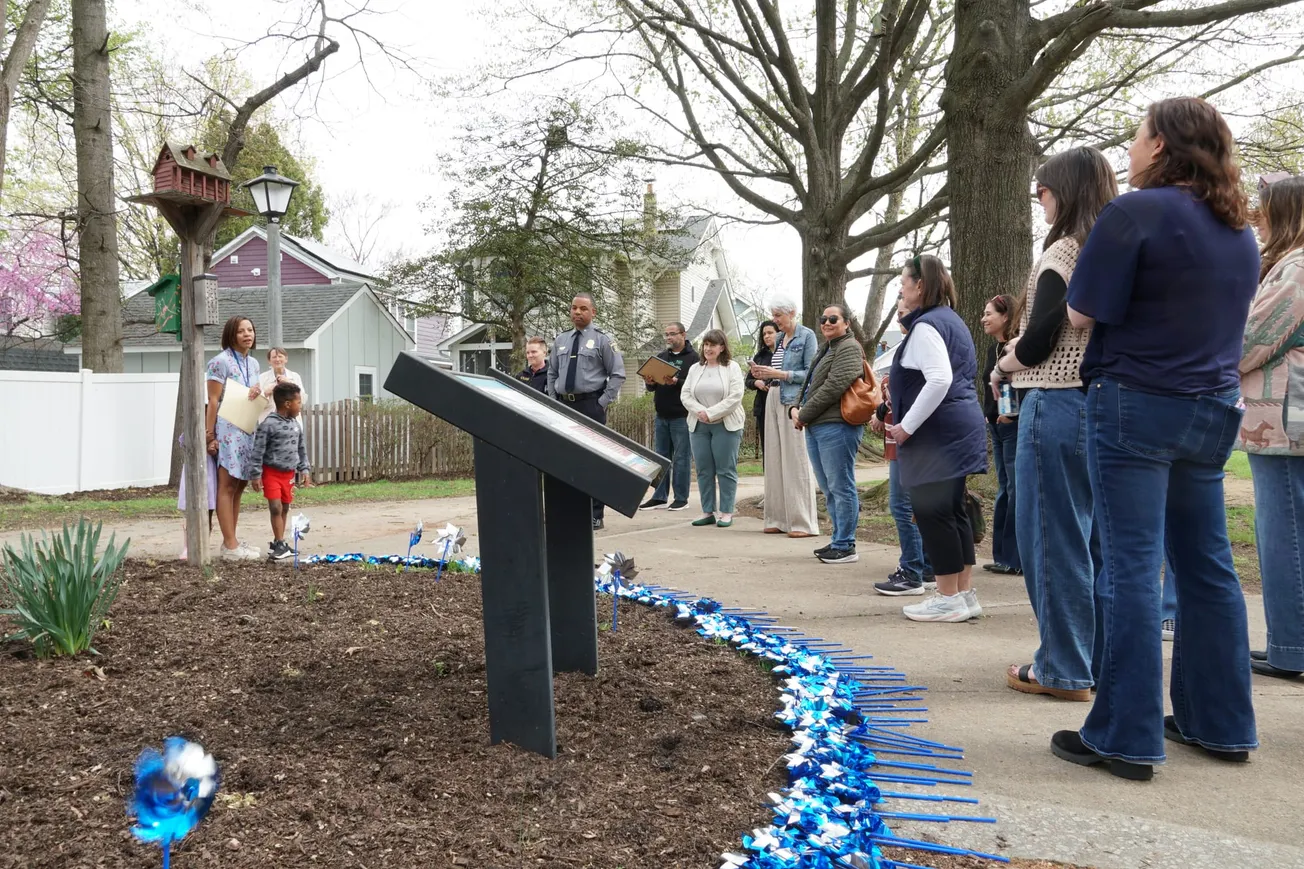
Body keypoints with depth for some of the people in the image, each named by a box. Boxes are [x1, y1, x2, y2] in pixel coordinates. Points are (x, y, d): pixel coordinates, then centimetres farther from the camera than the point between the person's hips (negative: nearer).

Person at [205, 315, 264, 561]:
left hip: (248, 430, 8)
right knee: (227, 486, -6)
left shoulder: (253, 363, 15)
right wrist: (210, 435, -14)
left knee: (238, 487, 10)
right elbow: (213, 401, -10)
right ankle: (230, 546, -6)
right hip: (228, 429, -8)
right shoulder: (220, 361, -7)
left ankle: (231, 541, 16)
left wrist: (257, 392, -2)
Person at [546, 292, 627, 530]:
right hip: (563, 405, 5)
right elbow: (552, 373, 19)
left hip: (591, 405, -5)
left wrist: (603, 401, -9)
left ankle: (595, 516, 6)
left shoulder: (601, 340, -2)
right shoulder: (561, 340, 12)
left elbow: (618, 374, -4)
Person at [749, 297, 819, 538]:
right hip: (774, 399, 8)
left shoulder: (806, 336, -4)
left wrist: (778, 374, -15)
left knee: (796, 460, -7)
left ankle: (803, 522, -2)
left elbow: (810, 373, -11)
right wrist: (763, 375, 2)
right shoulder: (779, 338, 18)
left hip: (794, 401, -8)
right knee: (775, 460, 6)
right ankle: (780, 519, 12)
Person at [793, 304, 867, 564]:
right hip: (815, 427, 10)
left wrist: (804, 414, -13)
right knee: (828, 488, 14)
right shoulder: (824, 350, 23)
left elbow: (834, 386, -18)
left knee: (841, 487, -5)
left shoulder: (849, 348, -8)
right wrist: (795, 409, 4)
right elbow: (810, 386, 24)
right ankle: (838, 540, 23)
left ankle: (845, 546, 1)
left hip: (836, 427, -10)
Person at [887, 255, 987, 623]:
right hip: (961, 426, 10)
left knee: (932, 512, -4)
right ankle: (965, 593, 18)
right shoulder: (952, 320, 18)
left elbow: (939, 381, -25)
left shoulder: (926, 326, -13)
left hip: (937, 433, -10)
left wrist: (907, 426, -20)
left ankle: (948, 598, 1)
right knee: (953, 510, 13)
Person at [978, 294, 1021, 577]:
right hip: (996, 426, 9)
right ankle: (1003, 555, 18)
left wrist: (1011, 411, -21)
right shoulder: (993, 348, 16)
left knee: (1016, 489, -5)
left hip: (1014, 425, -9)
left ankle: (1016, 558, 0)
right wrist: (989, 414, 11)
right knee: (1004, 488, 12)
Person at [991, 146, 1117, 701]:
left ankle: (1062, 669, 8)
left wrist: (1001, 369, 5)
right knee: (1096, 539, 14)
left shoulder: (1064, 253, -10)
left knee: (1053, 537, 0)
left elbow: (1037, 341, -15)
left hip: (1058, 405, -8)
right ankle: (1103, 659, 23)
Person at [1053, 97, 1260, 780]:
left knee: (1130, 568, -4)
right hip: (1212, 409, 7)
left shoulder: (1135, 212, -10)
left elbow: (1083, 314, -10)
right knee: (1207, 566, 13)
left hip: (1138, 406, -7)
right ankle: (1222, 724, 23)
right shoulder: (1239, 229, 13)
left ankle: (1126, 738, 0)